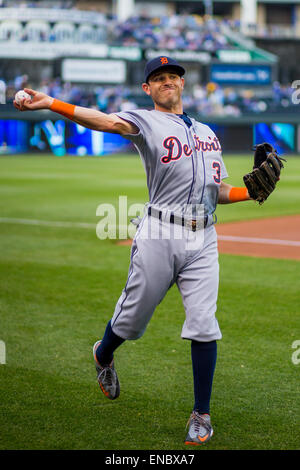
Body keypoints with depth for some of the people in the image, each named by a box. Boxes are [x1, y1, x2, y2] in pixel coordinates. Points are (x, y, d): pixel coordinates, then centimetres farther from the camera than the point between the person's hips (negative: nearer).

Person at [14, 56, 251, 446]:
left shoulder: (208, 133, 23)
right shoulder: (146, 121, 5)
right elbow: (105, 120, -16)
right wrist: (50, 103, -32)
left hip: (203, 240, 3)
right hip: (159, 235, -3)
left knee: (203, 324, -5)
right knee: (133, 317, 5)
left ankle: (201, 414, 6)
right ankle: (104, 355, 41)